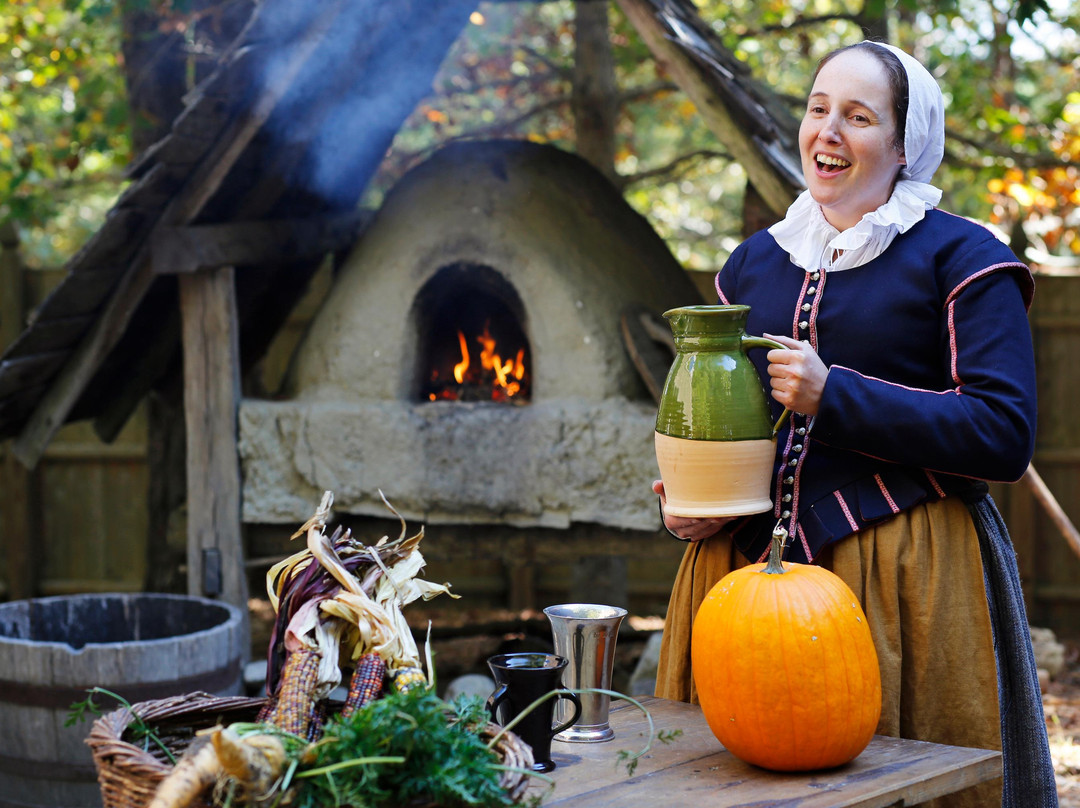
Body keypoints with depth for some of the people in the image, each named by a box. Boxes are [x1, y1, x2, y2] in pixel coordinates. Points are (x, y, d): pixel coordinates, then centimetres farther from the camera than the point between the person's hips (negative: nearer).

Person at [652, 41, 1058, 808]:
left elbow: (1004, 437, -11)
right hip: (750, 565, 5)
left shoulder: (960, 258, -1)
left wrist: (835, 396, -18)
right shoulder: (754, 261, 16)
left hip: (904, 577, -4)